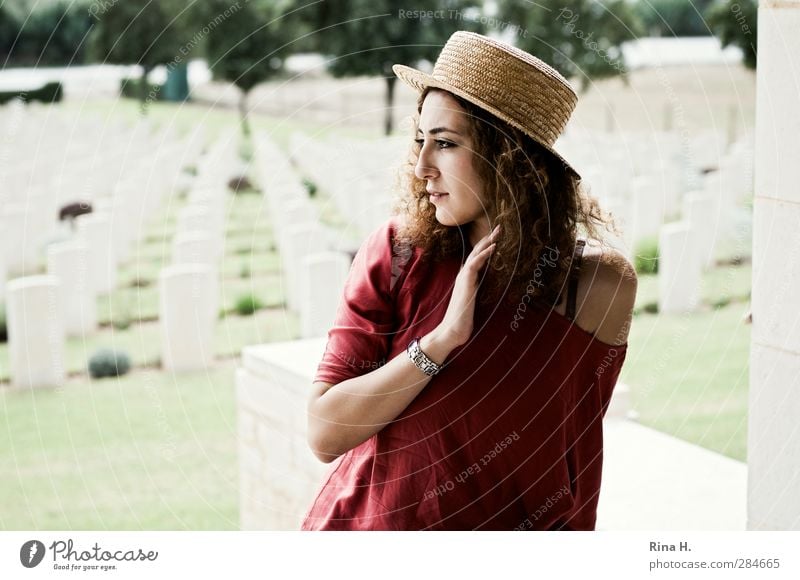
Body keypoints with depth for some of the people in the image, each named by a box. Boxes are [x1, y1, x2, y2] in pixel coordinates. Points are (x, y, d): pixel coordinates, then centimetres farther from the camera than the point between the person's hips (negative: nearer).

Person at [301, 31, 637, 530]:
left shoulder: (601, 286, -14)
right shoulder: (396, 253, -14)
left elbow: (577, 458, -4)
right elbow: (325, 433, -18)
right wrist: (443, 338, -25)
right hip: (367, 523, 0)